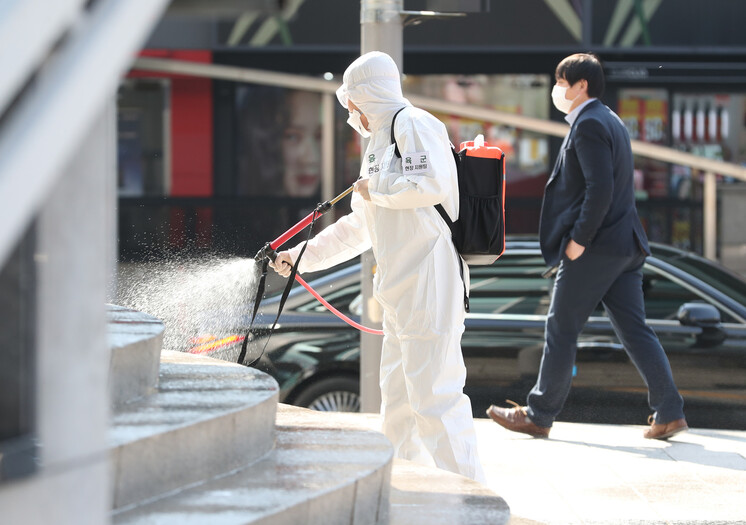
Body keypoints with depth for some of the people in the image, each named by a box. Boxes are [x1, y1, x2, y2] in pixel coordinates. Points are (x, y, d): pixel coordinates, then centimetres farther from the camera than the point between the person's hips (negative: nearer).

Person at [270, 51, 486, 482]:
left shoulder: (413, 124, -7)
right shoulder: (380, 143, 25)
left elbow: (432, 185, -26)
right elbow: (359, 228, 32)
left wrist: (376, 188, -11)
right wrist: (303, 256, 33)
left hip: (429, 279, -11)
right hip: (401, 289, 11)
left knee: (434, 395, -14)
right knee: (398, 398, 15)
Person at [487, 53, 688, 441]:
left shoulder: (588, 125, -13)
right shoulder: (610, 121, 18)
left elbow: (600, 189, -22)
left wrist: (579, 240, -18)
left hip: (595, 248, -9)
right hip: (625, 247, 9)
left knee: (561, 330, 0)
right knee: (633, 330, 7)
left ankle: (539, 415, 6)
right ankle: (669, 412, 1)